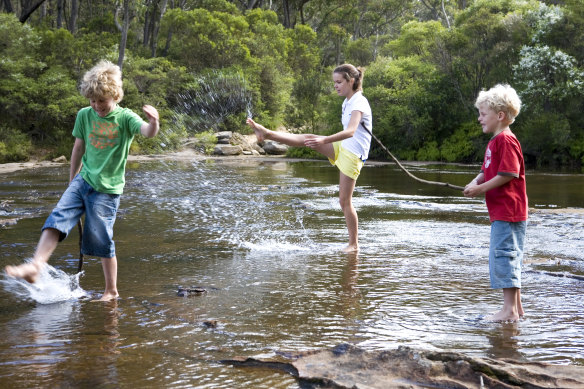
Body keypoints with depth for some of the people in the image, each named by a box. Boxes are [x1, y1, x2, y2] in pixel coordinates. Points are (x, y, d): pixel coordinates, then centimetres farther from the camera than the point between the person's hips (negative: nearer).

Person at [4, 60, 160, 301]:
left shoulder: (125, 117, -10)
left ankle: (111, 291, 14)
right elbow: (79, 148, 14)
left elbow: (147, 132, -30)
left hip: (107, 189, -5)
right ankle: (35, 266, -16)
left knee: (101, 241, -1)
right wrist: (72, 181, 20)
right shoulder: (85, 115, 3)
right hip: (82, 181, 5)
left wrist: (154, 122, -54)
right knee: (56, 219, -12)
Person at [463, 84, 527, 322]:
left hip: (508, 212, -11)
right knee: (507, 257, 14)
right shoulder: (495, 141, 18)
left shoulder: (505, 140, -14)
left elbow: (508, 174, -22)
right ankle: (516, 307, 22)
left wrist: (481, 188, -16)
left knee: (503, 255, -9)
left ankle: (509, 310, -6)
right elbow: (488, 171, 23)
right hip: (501, 211, 11)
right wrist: (475, 182, 3)